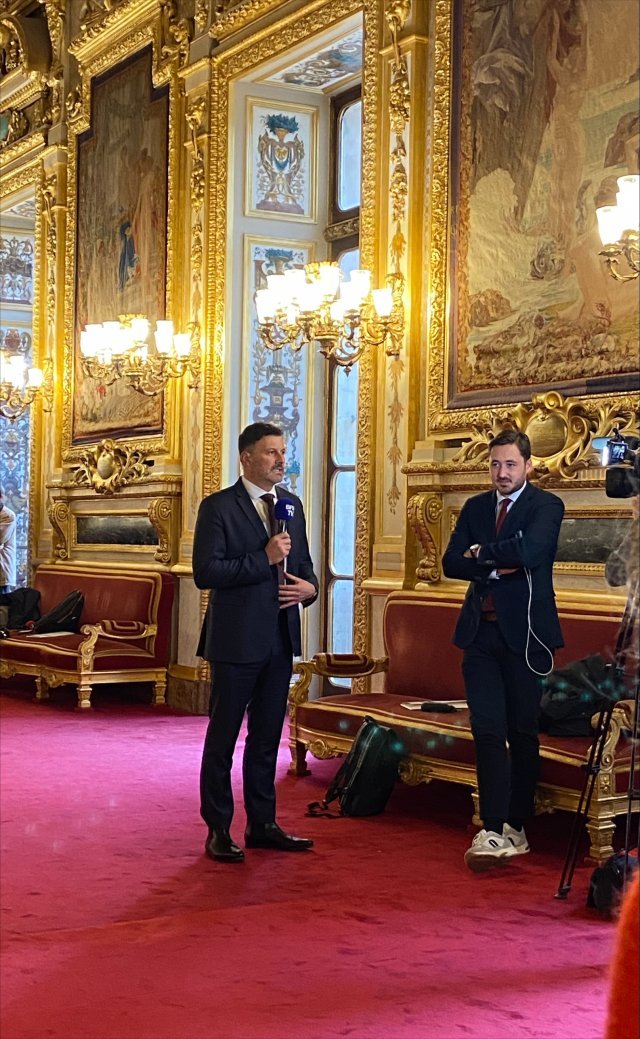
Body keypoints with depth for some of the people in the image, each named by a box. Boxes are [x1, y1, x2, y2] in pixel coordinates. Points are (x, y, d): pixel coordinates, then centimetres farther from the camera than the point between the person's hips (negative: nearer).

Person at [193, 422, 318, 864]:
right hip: (237, 641, -6)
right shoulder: (218, 507, -9)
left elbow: (303, 562, 20)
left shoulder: (291, 504, 11)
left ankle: (262, 824, 24)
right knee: (223, 737, 4)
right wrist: (264, 558, -21)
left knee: (267, 737, 14)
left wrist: (309, 586, -3)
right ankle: (219, 831, 12)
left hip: (280, 640, 6)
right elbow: (205, 572, -17)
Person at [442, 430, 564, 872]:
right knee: (488, 731, -4)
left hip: (524, 633, -4)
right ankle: (493, 832, -7)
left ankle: (516, 826, 17)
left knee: (523, 733, 6)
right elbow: (452, 563, 3)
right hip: (481, 632, 4)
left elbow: (530, 551, -22)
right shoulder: (475, 507, 13)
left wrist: (480, 553, -7)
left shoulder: (546, 506, -3)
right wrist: (495, 568, -12)